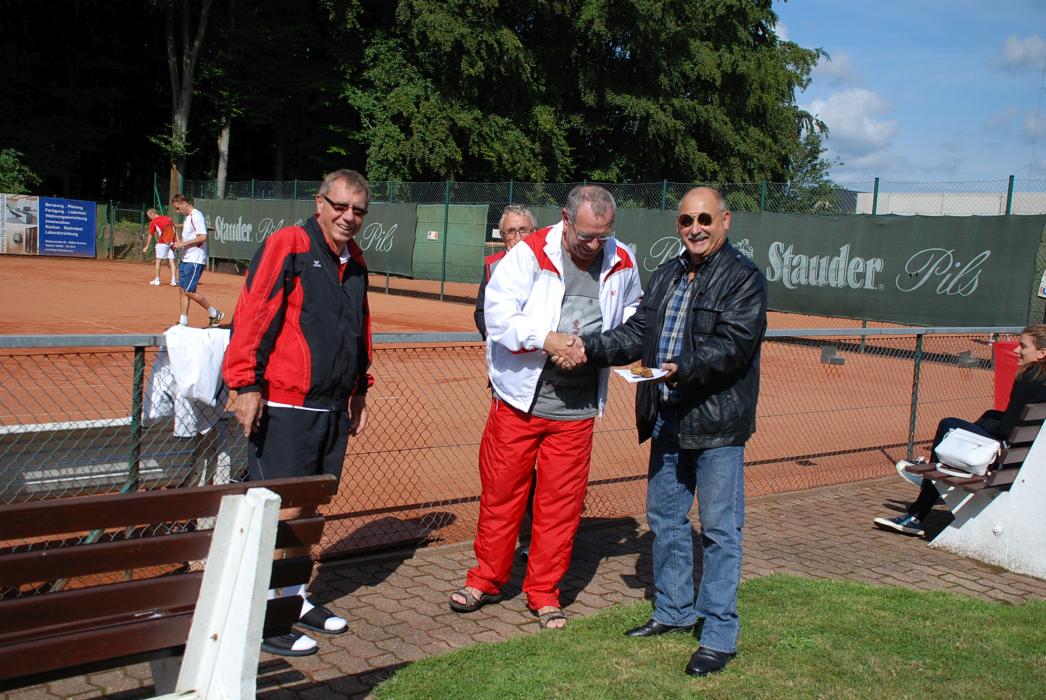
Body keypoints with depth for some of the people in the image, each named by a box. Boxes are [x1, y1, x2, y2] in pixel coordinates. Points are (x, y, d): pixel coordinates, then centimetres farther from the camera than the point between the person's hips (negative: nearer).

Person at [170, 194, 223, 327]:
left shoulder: (196, 216, -14)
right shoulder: (188, 217, 16)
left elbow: (202, 237, -23)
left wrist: (183, 244, -20)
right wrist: (178, 244, 8)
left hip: (195, 260, -10)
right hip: (186, 260, 10)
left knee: (189, 291, -10)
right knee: (183, 290, 7)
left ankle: (215, 314, 2)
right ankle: (183, 322, 11)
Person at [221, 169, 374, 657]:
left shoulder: (355, 262, 14)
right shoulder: (286, 246, -9)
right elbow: (252, 316, -13)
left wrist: (358, 390, 23)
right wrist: (246, 384, -17)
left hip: (334, 410, 8)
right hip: (283, 407, -7)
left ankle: (295, 598, 29)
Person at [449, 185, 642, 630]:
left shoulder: (622, 264, 5)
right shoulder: (529, 254, -7)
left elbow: (632, 311, 24)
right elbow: (498, 312, -14)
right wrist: (547, 339, -22)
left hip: (577, 407, 2)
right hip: (520, 398, -2)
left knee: (561, 501, 6)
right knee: (501, 490, 7)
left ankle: (544, 593, 21)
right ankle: (486, 580, 25)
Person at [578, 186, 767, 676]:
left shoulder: (744, 277, -9)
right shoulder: (666, 276, 14)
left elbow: (733, 346, -19)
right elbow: (638, 334, 12)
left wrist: (685, 368, -34)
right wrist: (589, 348, -2)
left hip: (717, 422, -7)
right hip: (667, 419, 8)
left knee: (719, 530, 0)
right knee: (665, 518, 17)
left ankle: (719, 635, 11)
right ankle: (674, 611, 34)